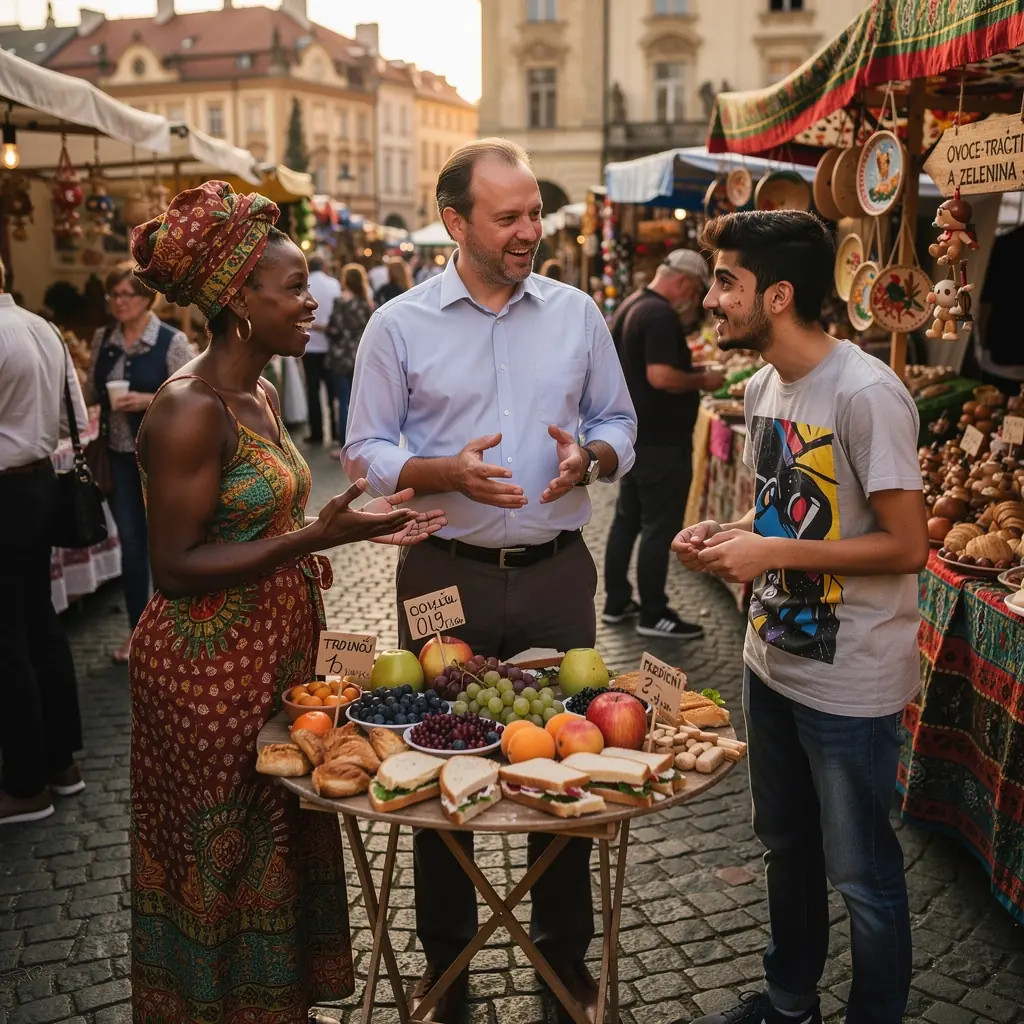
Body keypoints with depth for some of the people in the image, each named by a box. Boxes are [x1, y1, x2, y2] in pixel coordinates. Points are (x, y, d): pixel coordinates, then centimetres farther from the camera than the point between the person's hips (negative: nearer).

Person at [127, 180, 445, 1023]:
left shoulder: (261, 395, 8)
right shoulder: (190, 409, -19)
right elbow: (176, 568, -21)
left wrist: (354, 526, 6)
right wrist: (314, 537, -26)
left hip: (275, 649, 9)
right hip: (209, 667, -9)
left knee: (282, 846, 20)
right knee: (222, 860, 8)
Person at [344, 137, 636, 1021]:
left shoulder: (576, 313, 4)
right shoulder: (400, 325, -3)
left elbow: (620, 424, 10)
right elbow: (365, 454, -2)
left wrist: (590, 457, -13)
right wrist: (450, 471, -20)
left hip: (556, 572, 2)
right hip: (446, 575, -1)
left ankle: (565, 946, 32)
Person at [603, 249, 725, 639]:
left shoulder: (630, 307, 13)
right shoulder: (661, 316, -18)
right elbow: (661, 376, -28)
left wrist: (690, 373, 16)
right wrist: (702, 380, -13)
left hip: (633, 433, 10)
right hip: (660, 440, -10)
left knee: (627, 519, 15)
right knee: (660, 527, -3)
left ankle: (617, 603, 24)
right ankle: (653, 616, 5)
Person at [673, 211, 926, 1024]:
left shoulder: (866, 394, -22)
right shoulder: (763, 385, 5)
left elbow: (905, 546, -22)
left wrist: (771, 553, -23)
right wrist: (729, 534, -3)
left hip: (851, 683, -8)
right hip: (774, 659, 8)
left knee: (860, 873, 9)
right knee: (788, 847, 24)